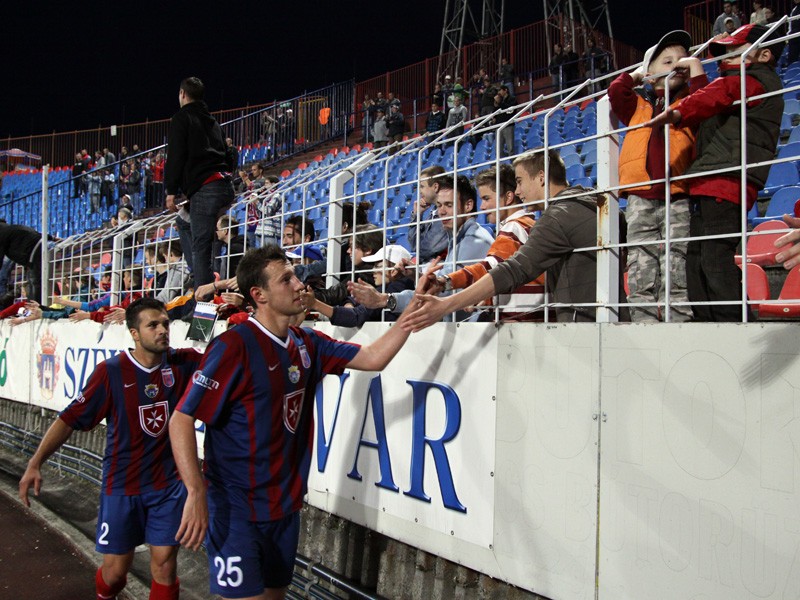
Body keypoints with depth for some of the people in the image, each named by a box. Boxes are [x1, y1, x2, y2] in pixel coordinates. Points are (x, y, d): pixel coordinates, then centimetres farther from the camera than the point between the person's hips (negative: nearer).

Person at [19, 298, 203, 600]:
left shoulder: (183, 363, -6)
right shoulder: (111, 372, -12)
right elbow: (70, 419, -9)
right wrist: (35, 463, -15)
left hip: (168, 484, 1)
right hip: (122, 486, -1)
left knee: (165, 562, 1)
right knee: (115, 568, 9)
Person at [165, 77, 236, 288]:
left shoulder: (182, 118, 3)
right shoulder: (212, 121, 26)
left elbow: (176, 157, -7)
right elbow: (228, 157, 25)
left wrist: (171, 191, -6)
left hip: (205, 189, -8)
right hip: (226, 187, 8)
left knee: (200, 247, -9)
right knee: (185, 223, 25)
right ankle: (200, 275, 14)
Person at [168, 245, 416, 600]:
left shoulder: (307, 344, 4)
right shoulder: (235, 346, -18)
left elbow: (373, 358, 2)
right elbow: (181, 420, -20)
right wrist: (196, 493, -29)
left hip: (286, 504, 7)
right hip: (237, 508, -7)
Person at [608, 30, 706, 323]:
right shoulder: (638, 104, 22)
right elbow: (616, 93, 6)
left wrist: (696, 71, 1)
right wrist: (637, 75, 18)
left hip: (678, 199, -2)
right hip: (641, 200, 2)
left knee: (677, 276, -9)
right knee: (640, 277, -2)